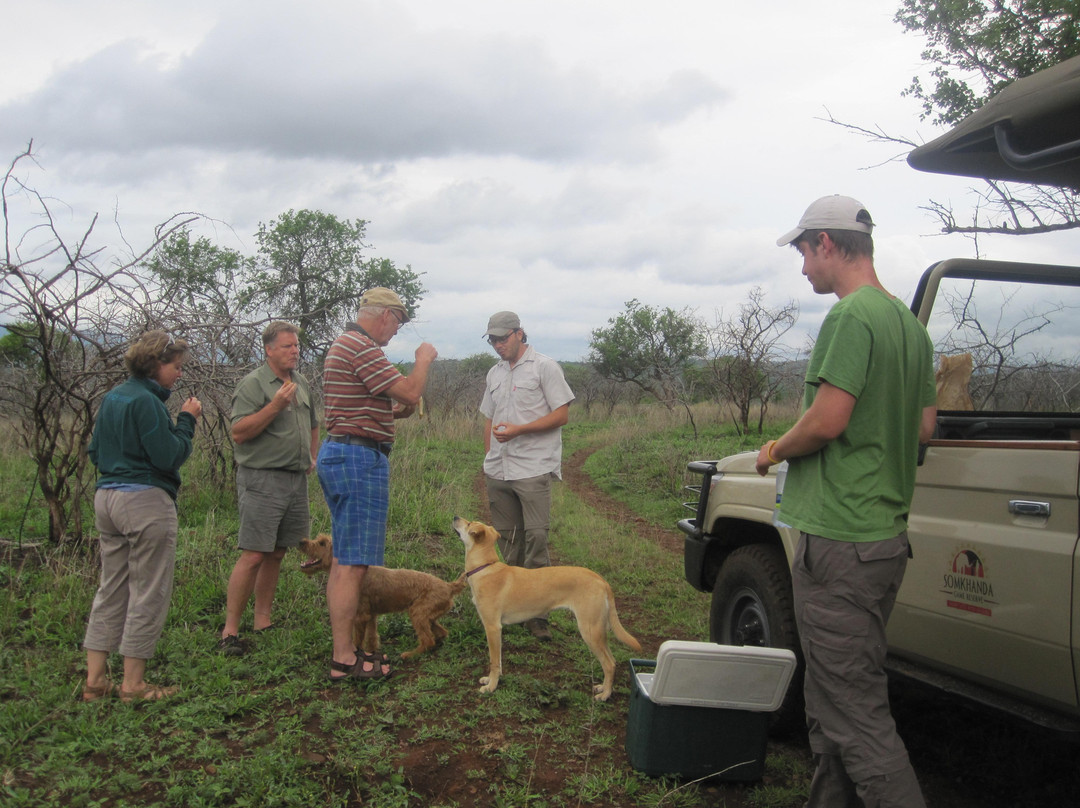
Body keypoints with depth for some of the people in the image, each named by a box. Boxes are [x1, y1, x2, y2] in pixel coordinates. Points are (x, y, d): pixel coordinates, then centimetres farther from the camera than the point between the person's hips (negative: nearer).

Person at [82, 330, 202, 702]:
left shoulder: (112, 397, 13)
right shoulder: (145, 401, -15)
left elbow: (95, 452, 19)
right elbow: (170, 456, -17)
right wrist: (186, 420, -7)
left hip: (106, 497, 9)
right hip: (146, 502, -9)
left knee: (111, 589, 14)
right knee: (148, 593, 1)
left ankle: (95, 679, 17)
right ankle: (133, 684, 7)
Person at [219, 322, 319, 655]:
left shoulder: (303, 384, 16)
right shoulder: (253, 384, -8)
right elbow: (239, 433, -16)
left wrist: (312, 458, 17)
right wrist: (275, 406, -21)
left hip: (297, 479, 7)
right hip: (262, 480, -7)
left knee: (277, 553, 11)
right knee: (253, 555, -9)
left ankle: (263, 621, 20)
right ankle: (230, 630, -1)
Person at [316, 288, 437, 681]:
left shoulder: (345, 345, 19)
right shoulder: (361, 348, -15)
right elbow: (411, 391, -18)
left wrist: (394, 412, 15)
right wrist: (424, 358, -1)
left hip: (338, 453, 11)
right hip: (361, 459, -11)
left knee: (343, 561, 14)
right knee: (352, 564, -7)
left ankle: (345, 647, 22)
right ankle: (343, 660, -1)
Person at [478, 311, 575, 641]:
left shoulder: (544, 367, -1)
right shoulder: (495, 373, 19)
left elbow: (562, 415, -7)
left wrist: (518, 429, -14)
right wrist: (489, 458, 14)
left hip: (533, 468, -6)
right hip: (498, 470, 6)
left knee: (536, 536, -11)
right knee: (507, 537, 9)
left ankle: (536, 612, -6)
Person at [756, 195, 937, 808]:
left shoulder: (852, 315, -15)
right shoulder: (910, 322, 15)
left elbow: (826, 420, -21)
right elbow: (924, 426, 19)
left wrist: (775, 452, -4)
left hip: (842, 539, -10)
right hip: (888, 532, 10)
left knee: (854, 711, -4)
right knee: (839, 694, 20)